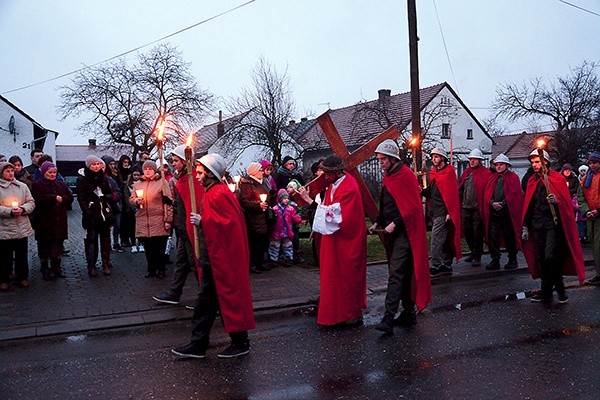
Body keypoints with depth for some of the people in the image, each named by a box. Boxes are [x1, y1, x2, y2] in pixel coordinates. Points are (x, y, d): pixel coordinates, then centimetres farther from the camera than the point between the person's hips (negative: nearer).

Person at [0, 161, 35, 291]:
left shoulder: (22, 186, 8)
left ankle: (22, 277, 25)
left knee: (22, 255, 12)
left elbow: (31, 202, 7)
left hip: (22, 228, 3)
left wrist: (23, 209, -12)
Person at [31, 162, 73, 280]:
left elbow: (70, 198, 2)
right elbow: (38, 200, -17)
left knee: (58, 244, 7)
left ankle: (56, 267, 18)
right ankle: (45, 269, 14)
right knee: (44, 245, 3)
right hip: (44, 221, -4)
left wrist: (61, 199, -16)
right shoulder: (37, 185, -1)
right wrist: (54, 198, -17)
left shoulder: (61, 184, 14)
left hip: (59, 221, 4)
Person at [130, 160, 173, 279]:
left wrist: (168, 220, -9)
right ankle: (151, 269, 21)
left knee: (160, 247, 2)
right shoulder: (138, 184, 14)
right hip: (143, 221, 4)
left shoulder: (162, 182, -1)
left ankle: (161, 269, 16)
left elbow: (168, 202, -5)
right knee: (148, 247, 8)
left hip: (158, 221, -4)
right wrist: (136, 201, -6)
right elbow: (131, 199, 19)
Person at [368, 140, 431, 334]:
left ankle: (388, 318, -15)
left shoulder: (406, 175, -12)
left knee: (396, 273, -13)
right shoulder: (388, 177, 15)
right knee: (403, 274, 14)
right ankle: (409, 313, 23)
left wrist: (395, 223, -20)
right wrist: (377, 223, 9)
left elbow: (412, 207, -17)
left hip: (404, 232, -9)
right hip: (393, 232, 9)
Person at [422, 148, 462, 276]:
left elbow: (452, 193, -13)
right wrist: (423, 191, -3)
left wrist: (449, 212, -17)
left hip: (443, 211, -8)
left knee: (436, 238, -11)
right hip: (434, 211, 8)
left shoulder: (449, 172, -8)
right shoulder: (433, 173, 16)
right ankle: (446, 265, 19)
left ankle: (435, 265, -9)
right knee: (444, 239, 13)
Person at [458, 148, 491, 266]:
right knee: (466, 231, 14)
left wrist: (485, 206, -15)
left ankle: (477, 257, 10)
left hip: (477, 208, -6)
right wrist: (460, 203, 7)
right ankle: (474, 252, 31)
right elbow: (460, 189, 17)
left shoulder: (485, 173, -4)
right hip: (465, 208, 6)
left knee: (477, 233, 0)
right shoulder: (466, 172, 14)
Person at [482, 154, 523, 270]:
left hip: (507, 212, -3)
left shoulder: (513, 177, 4)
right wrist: (492, 203, -9)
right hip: (493, 212, 4)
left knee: (509, 237, 4)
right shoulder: (492, 178, 17)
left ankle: (512, 260, 16)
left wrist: (502, 203, -13)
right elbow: (487, 194, 9)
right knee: (493, 237, -1)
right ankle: (495, 260, 5)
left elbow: (515, 194, -6)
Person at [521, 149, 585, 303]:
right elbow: (528, 205, 15)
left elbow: (566, 203, -4)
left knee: (550, 257, -14)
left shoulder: (557, 178, -1)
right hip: (537, 225, 5)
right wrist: (525, 227, 12)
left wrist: (556, 201, -26)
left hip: (553, 223, -5)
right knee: (541, 258, 6)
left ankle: (547, 292, 4)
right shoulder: (531, 181, 13)